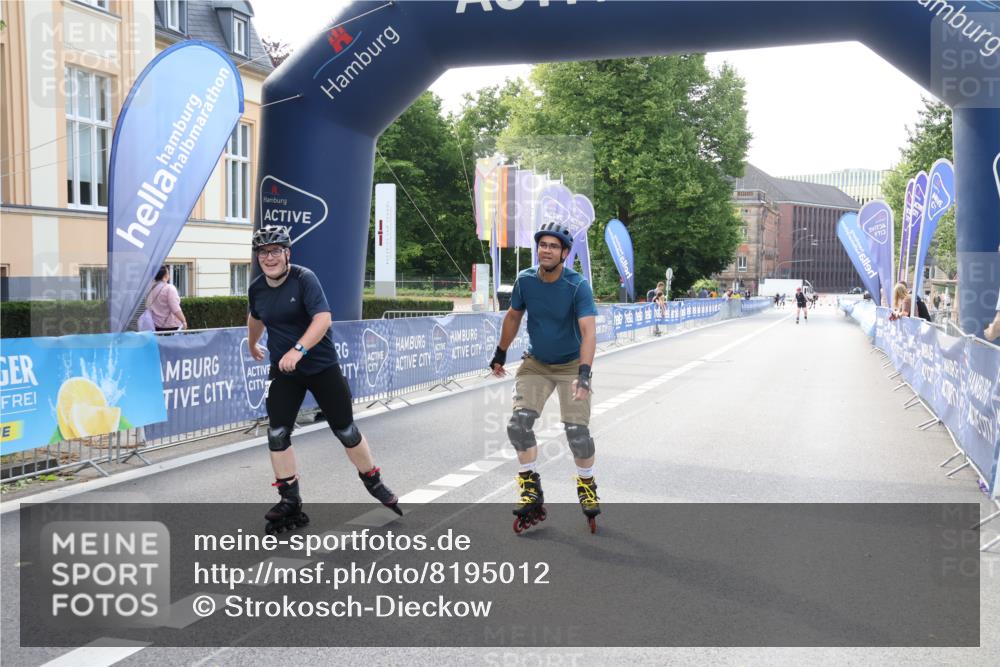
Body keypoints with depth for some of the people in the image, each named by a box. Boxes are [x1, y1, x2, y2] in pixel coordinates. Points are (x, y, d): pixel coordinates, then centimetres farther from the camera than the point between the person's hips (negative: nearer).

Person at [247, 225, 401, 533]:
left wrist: (298, 349, -42)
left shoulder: (304, 278, -17)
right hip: (282, 370, 4)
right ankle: (290, 502, 9)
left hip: (322, 366, -4)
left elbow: (323, 318, -29)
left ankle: (374, 483, 24)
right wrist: (252, 345, 38)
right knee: (277, 433, -4)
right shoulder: (256, 288, 0)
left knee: (346, 430, 3)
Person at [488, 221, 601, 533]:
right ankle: (531, 490, 4)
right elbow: (513, 316, 8)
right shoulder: (525, 280, -9)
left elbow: (589, 332, -31)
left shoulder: (578, 286, -21)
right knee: (519, 423, -12)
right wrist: (500, 354, 15)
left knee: (577, 430, -12)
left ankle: (587, 485, 15)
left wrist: (583, 374, -43)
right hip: (535, 364, 3)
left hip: (571, 365, -3)